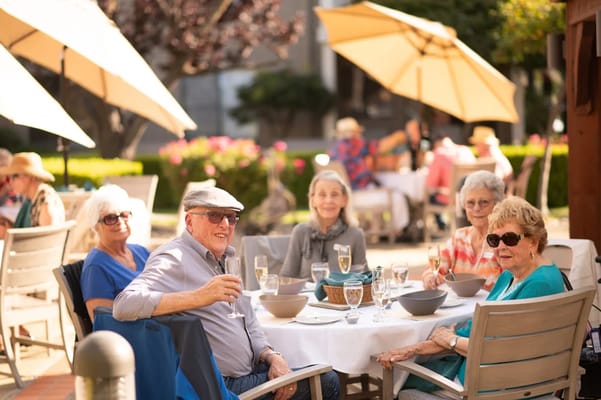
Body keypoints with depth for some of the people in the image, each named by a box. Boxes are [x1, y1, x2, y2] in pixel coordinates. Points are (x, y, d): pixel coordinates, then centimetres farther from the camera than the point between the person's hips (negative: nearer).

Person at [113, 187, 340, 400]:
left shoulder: (223, 261, 15)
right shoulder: (174, 259, -14)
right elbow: (124, 306, -30)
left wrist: (272, 357, 2)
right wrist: (198, 297, -37)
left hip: (250, 371, 9)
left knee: (327, 380, 9)